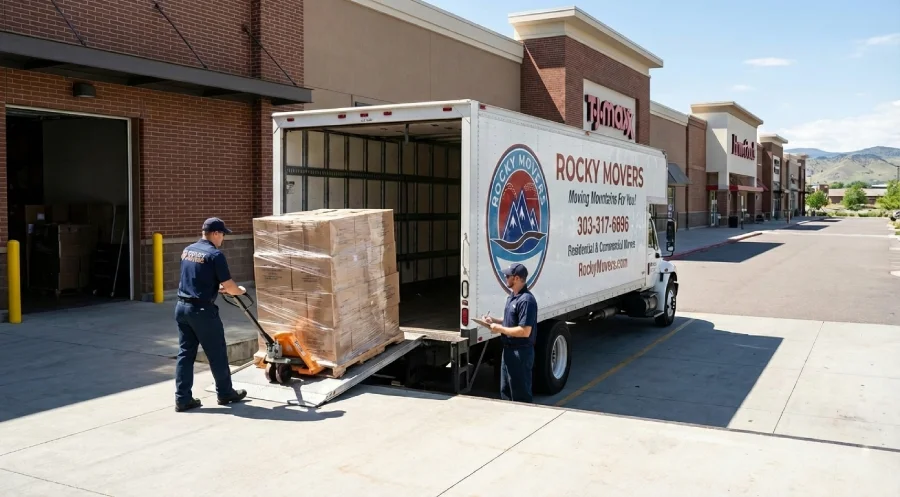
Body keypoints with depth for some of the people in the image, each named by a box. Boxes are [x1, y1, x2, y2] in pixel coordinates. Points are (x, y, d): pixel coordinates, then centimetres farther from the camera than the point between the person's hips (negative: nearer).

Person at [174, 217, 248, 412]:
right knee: (217, 353, 8)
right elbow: (228, 285, -12)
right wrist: (240, 291, 9)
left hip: (182, 306, 8)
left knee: (185, 353, 10)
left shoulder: (187, 250, 11)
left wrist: (216, 287, 27)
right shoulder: (215, 254, -14)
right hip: (202, 310, -8)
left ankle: (182, 398, 10)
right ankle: (225, 393, 21)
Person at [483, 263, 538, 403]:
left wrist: (500, 329, -18)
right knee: (505, 391, 20)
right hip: (509, 350, 10)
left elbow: (524, 331, -27)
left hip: (521, 353, -10)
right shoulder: (512, 297, 10)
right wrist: (495, 321, 6)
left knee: (520, 394, 2)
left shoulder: (526, 300, -22)